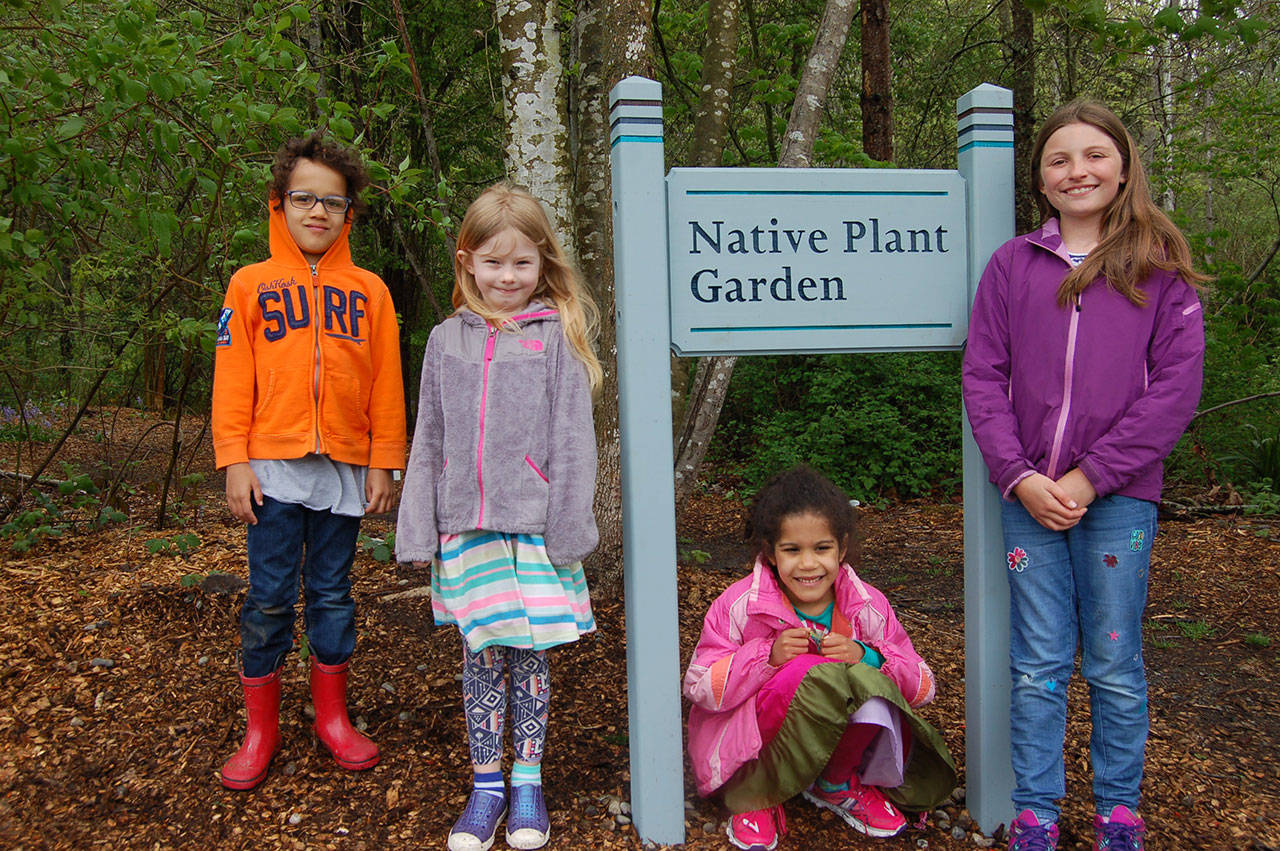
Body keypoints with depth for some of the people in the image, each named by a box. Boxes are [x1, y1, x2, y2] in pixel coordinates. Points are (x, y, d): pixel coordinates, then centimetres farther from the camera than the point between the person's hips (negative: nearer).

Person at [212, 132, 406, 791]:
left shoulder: (369, 291, 6)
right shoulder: (251, 285, 4)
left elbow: (386, 384, 6)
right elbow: (232, 380, 2)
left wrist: (383, 462, 3)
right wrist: (234, 462, -4)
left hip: (344, 469, 1)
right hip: (273, 468, -1)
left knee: (333, 595, 10)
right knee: (269, 599, 4)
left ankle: (333, 718, 25)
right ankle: (260, 730, 18)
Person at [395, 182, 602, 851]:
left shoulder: (557, 336, -1)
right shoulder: (447, 340, 8)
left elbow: (572, 439, -4)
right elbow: (428, 442, 9)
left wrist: (569, 531, -8)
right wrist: (418, 532, 5)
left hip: (534, 527, -2)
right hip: (466, 528, 2)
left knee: (528, 655, 7)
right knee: (480, 657, 9)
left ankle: (527, 782, 23)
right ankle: (485, 784, 23)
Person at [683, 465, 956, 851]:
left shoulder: (868, 607, -8)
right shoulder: (738, 605, -15)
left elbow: (923, 687, -6)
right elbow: (700, 688, -14)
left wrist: (866, 658, -27)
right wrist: (768, 656, -28)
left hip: (834, 741, 4)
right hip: (746, 744, -3)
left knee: (873, 694, -28)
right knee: (809, 672, -32)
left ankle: (837, 784, 5)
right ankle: (754, 794, -10)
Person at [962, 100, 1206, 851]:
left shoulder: (1161, 267, 4)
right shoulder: (1013, 264, 8)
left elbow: (1177, 386, -3)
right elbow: (984, 376, 4)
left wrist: (1091, 477, -11)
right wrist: (1018, 474, -8)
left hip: (1119, 497, -1)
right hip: (1029, 495, 1)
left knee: (1115, 666, 9)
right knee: (1038, 665, 8)